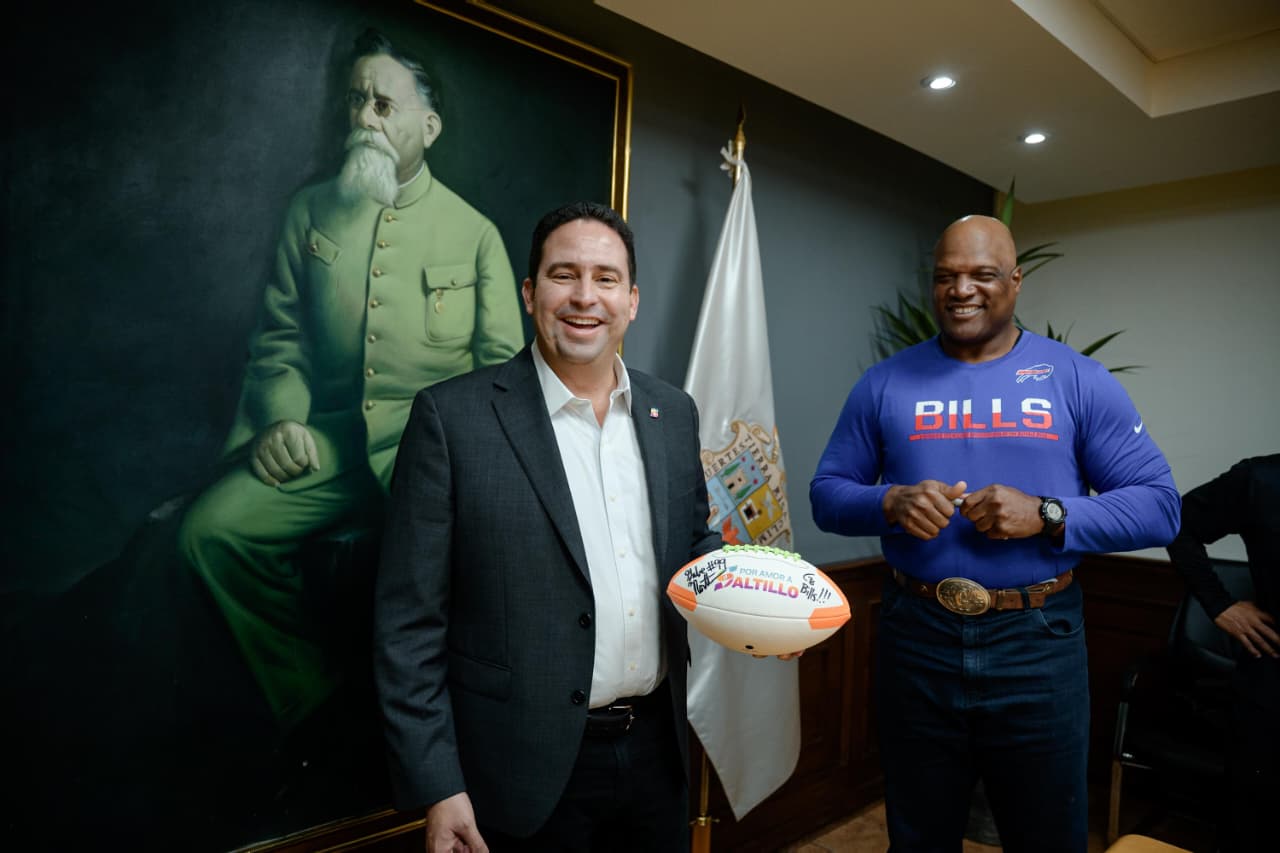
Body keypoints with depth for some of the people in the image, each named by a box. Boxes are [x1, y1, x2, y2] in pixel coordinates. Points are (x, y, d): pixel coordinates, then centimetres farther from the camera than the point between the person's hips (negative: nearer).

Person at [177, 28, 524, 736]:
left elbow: (502, 360, 5)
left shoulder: (474, 231, 8)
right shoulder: (312, 212, 16)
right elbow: (279, 334, 15)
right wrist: (281, 417, -4)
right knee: (212, 528, -18)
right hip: (331, 437, 3)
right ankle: (314, 702, 3)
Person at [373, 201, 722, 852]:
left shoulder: (674, 413, 3)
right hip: (527, 769, -4)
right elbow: (409, 622, -11)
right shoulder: (452, 416, -12)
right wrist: (436, 786, -12)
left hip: (656, 750, 5)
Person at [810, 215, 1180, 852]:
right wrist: (890, 503, -18)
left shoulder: (1078, 380, -1)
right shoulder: (885, 383, 1)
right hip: (915, 639, 1)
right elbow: (826, 493, 2)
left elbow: (1159, 505, -3)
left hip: (1038, 644, 0)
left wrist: (1048, 516, -19)